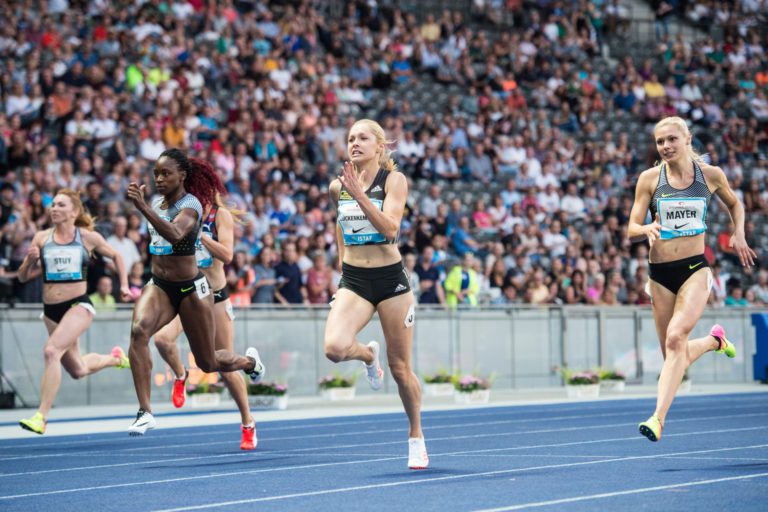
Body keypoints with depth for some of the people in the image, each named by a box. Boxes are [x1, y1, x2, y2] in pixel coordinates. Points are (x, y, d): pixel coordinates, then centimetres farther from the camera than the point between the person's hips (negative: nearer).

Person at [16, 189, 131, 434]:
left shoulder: (88, 237, -2)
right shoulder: (41, 238, 3)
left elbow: (115, 256, 16)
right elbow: (23, 277, 7)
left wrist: (124, 284, 9)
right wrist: (30, 261, -13)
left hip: (78, 306, -5)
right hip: (51, 310, 5)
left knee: (52, 350, -29)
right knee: (78, 370, 17)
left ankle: (41, 417, -26)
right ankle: (114, 358, 51)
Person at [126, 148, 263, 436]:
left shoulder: (190, 205, -17)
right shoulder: (158, 202, 4)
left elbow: (175, 234, -42)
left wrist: (142, 207, -49)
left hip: (190, 288, -5)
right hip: (158, 286, 5)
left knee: (207, 363, 8)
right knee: (139, 330, -28)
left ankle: (249, 360, 45)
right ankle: (145, 412, -29)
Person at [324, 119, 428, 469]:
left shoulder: (393, 180, -7)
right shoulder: (337, 187, 5)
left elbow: (390, 228, -20)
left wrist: (358, 193, -25)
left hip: (390, 279, -3)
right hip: (353, 281, 3)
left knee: (400, 368, 5)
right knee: (334, 348, -25)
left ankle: (416, 437, 27)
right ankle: (368, 355, 12)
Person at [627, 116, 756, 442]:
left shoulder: (711, 174, 2)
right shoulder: (649, 179, 0)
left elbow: (734, 204, 22)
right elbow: (631, 230, -2)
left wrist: (739, 235, 7)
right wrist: (647, 229, -24)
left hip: (695, 269, -2)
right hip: (660, 274, 2)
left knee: (675, 338, -25)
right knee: (675, 357, 7)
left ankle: (658, 418, -27)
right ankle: (714, 340, 40)